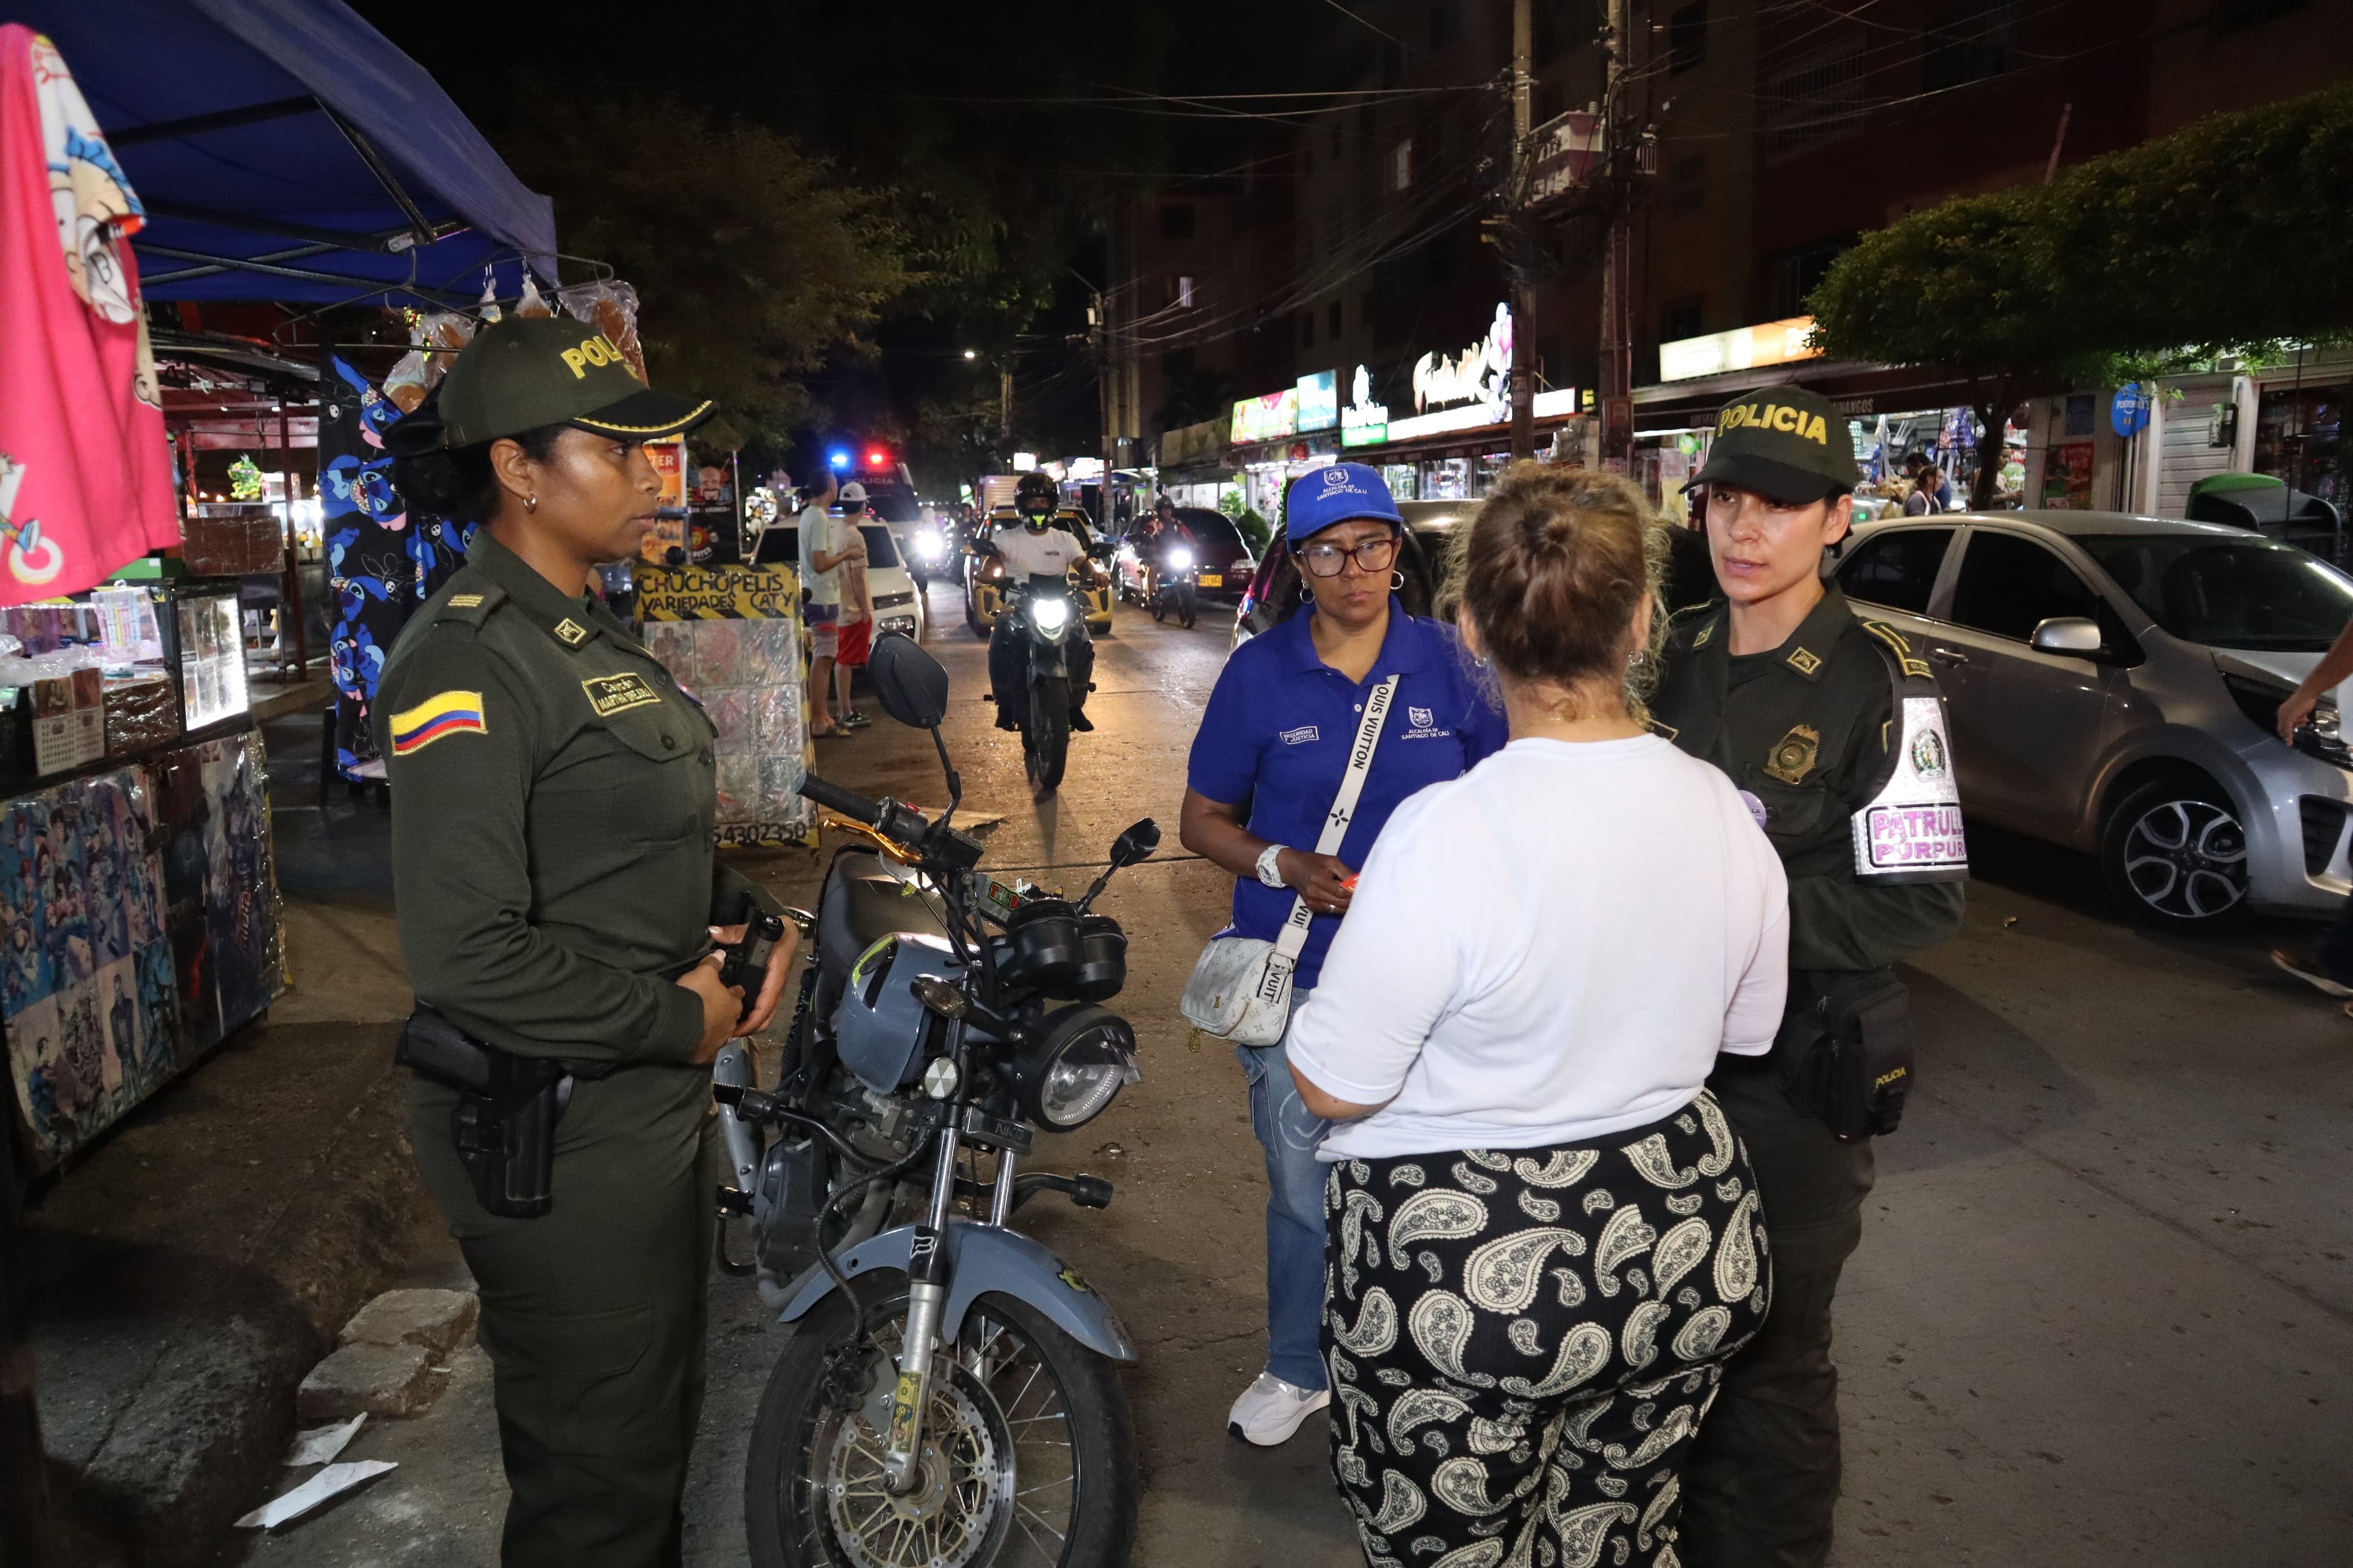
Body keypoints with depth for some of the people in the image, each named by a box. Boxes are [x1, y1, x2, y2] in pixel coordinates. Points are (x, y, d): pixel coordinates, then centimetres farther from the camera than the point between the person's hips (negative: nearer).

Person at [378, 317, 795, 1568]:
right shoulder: (469, 662, -22)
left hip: (653, 1097, 10)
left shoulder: (590, 638, 9)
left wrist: (743, 917, 2)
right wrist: (680, 1019, -19)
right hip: (559, 1136, -10)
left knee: (659, 1412, 27)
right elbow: (466, 957, -29)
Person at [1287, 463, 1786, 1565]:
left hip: (1468, 1280, -5)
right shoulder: (1725, 812, -7)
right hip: (1687, 1247, 6)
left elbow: (1332, 1089, -19)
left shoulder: (1447, 834, -27)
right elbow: (1745, 1035, 8)